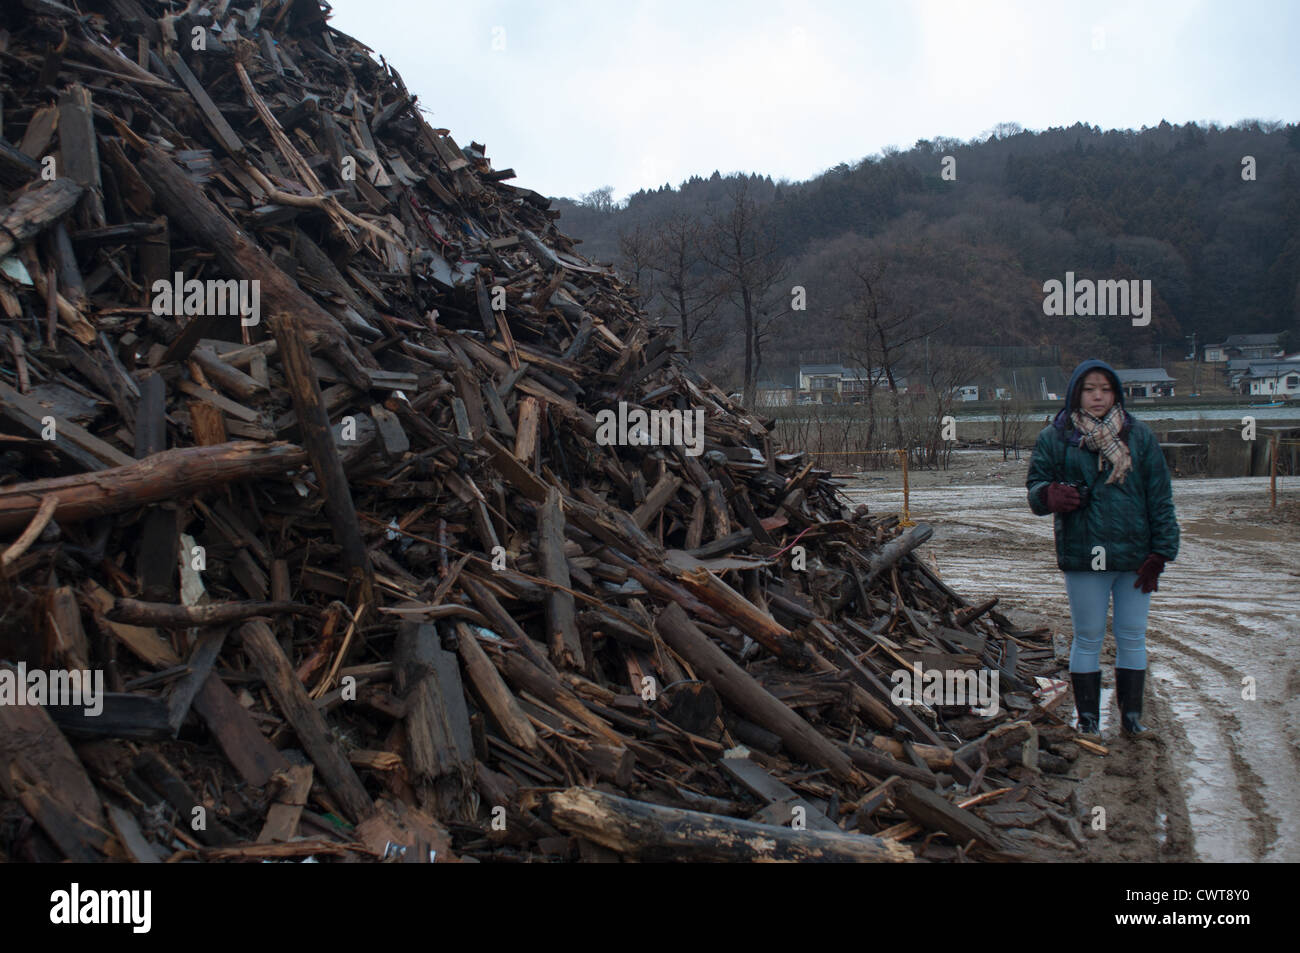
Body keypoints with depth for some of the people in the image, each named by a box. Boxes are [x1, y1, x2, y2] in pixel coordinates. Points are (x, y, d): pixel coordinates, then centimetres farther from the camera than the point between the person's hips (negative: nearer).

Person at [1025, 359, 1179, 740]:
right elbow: (1035, 487, 2)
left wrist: (1161, 551, -3)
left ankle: (1131, 716, 21)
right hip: (1083, 555, -1)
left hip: (1135, 555, 2)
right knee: (1088, 639, 7)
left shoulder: (1139, 436, 5)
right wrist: (1050, 494, -23)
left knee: (1132, 637, 9)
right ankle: (1088, 721, 17)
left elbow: (1159, 497, 5)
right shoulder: (1054, 438, 1)